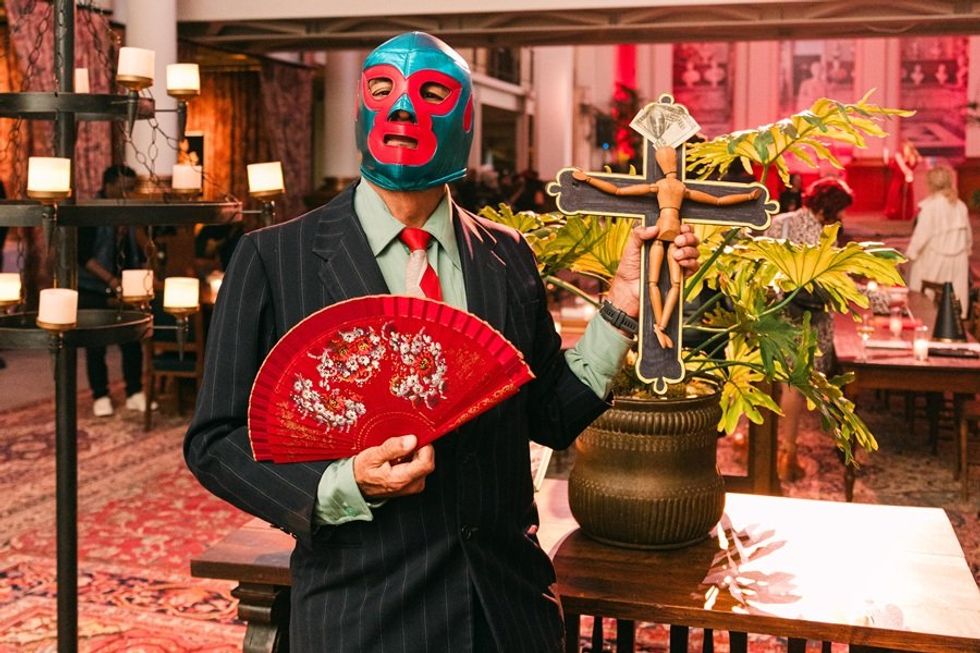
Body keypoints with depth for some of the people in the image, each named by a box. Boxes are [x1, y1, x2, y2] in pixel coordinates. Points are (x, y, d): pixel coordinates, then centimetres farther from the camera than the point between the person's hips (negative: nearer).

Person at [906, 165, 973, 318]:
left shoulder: (929, 205, -14)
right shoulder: (960, 206, 3)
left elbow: (921, 233, -17)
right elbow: (968, 235, 11)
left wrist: (910, 254, -9)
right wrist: (966, 251, 26)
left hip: (933, 260, -5)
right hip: (957, 260, 5)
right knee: (955, 298, 11)